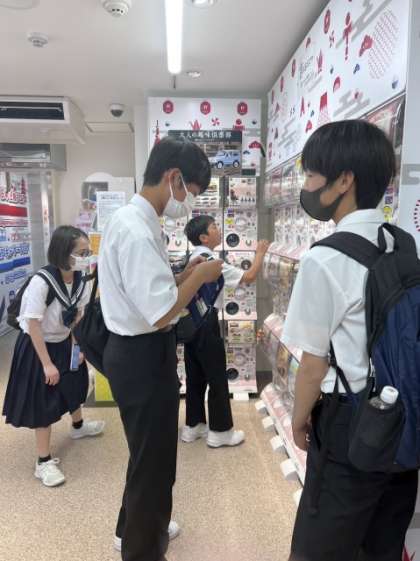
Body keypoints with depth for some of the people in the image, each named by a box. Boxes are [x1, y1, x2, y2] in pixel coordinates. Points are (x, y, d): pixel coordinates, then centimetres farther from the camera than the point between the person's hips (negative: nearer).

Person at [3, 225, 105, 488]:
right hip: (38, 346, -7)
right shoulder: (41, 282, -33)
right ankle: (44, 461, 19)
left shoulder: (80, 279, -13)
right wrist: (47, 364, -21)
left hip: (64, 343, 7)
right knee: (44, 402, 2)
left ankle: (78, 426, 53)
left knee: (74, 385, 24)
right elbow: (34, 325, -26)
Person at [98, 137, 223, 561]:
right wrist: (199, 276, -14)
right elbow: (161, 313, -28)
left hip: (139, 353, 11)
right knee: (152, 460, 11)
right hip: (143, 357, -11)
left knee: (148, 454, 28)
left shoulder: (135, 220, 8)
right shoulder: (136, 230, -24)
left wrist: (184, 274, 4)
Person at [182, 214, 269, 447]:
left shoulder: (192, 259, 11)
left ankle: (192, 426, 28)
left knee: (195, 376, 16)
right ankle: (220, 431, 17)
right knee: (217, 378, 4)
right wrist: (260, 252, -3)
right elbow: (248, 277, -17)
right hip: (206, 322, -9)